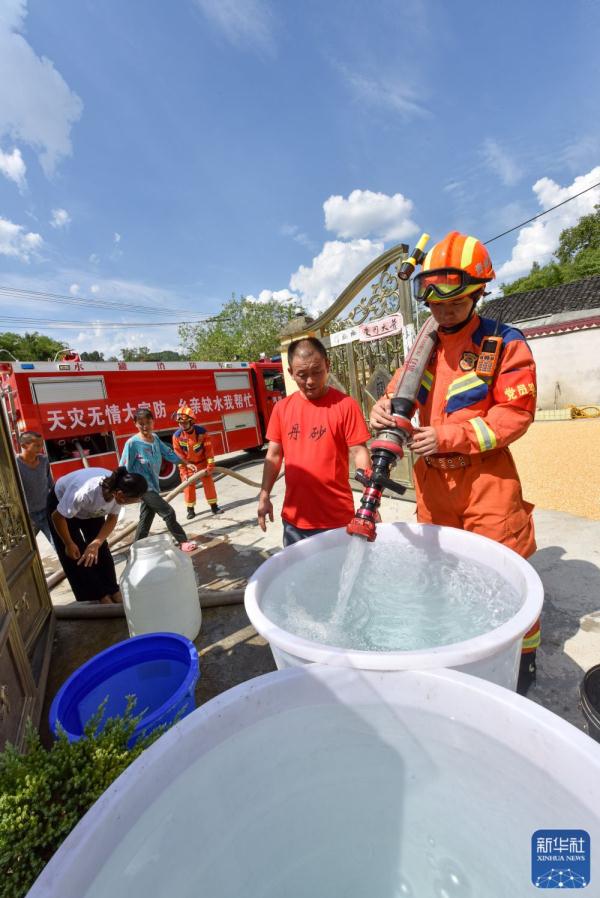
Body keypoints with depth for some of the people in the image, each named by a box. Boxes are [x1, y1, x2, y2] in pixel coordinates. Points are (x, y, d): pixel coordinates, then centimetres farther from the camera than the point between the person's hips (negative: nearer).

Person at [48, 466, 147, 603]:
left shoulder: (117, 490, -31)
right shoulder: (85, 493, -45)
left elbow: (112, 518, -15)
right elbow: (57, 517, -28)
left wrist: (96, 543, -27)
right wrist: (69, 544, -16)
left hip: (92, 509, 4)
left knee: (101, 551, 3)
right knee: (75, 556, -3)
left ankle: (113, 592, 15)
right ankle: (101, 596, 9)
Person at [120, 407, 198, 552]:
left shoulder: (155, 438, 0)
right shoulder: (132, 443, -18)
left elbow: (168, 453, 13)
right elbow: (124, 468, -13)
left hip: (153, 485, 7)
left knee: (146, 519, 16)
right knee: (168, 512, -6)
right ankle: (183, 542, 9)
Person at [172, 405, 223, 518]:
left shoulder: (201, 432, -21)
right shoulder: (177, 435, -17)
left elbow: (209, 449, -16)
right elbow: (178, 454, -10)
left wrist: (210, 466, -18)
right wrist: (183, 471, -13)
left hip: (202, 462, 0)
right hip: (187, 464, 0)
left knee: (208, 483, 2)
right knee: (188, 486, 2)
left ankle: (214, 506, 13)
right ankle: (190, 509, 15)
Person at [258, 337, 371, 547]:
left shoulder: (345, 405, -10)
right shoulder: (282, 408, 2)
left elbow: (359, 453, -11)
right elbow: (274, 455, 7)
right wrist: (264, 496, 2)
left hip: (336, 519, -4)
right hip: (294, 518, 4)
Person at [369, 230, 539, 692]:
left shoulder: (505, 342, -7)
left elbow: (516, 413, -11)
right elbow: (398, 392, 9)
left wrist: (450, 436, -20)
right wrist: (383, 409, -15)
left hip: (485, 475, -4)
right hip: (432, 476, 5)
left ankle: (524, 655, 31)